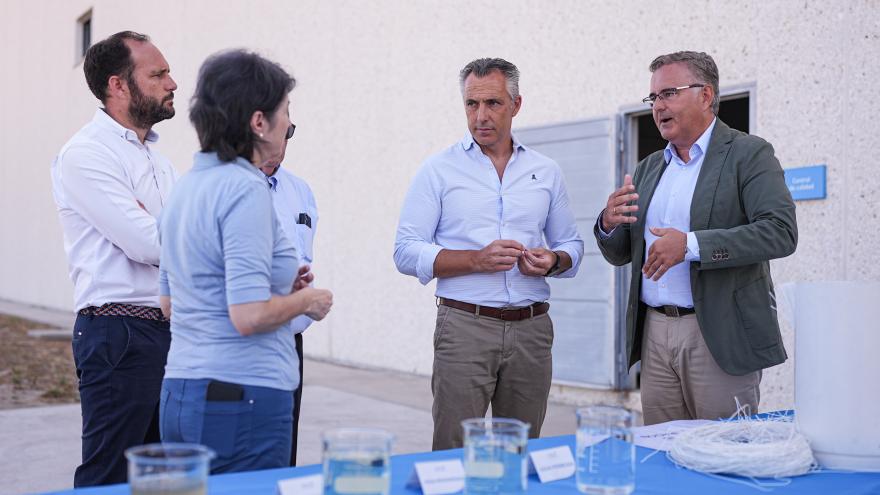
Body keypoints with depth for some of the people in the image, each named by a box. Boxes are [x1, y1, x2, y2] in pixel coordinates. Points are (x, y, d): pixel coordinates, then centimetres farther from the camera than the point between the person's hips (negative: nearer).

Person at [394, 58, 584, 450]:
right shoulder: (439, 170, 3)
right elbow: (407, 252, -3)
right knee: (454, 454, -4)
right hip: (465, 326, -3)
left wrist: (553, 261, -5)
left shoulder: (546, 172, 13)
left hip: (531, 329, 3)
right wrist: (477, 260, -15)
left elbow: (572, 246, 19)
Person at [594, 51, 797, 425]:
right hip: (655, 334, 6)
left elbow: (780, 232, -16)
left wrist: (691, 245, -23)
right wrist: (609, 225, -6)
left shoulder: (748, 154, -3)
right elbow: (620, 255, 17)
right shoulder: (648, 169, 16)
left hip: (719, 335, -5)